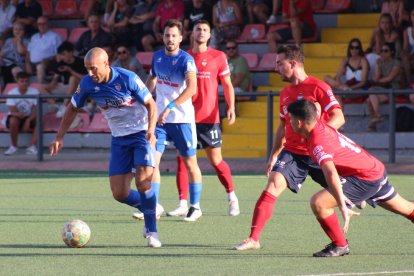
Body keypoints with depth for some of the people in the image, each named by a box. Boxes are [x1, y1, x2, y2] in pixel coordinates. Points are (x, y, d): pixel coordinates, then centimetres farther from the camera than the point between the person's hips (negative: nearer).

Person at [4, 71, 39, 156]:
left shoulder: (34, 92, -9)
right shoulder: (12, 93, -11)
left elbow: (36, 111, -13)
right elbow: (12, 111, -18)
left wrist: (28, 121, -30)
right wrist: (18, 114, -43)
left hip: (30, 117, 1)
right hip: (16, 116, -1)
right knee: (13, 121, -36)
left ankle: (32, 146, -29)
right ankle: (14, 146, -18)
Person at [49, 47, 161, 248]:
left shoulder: (128, 79, -20)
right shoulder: (87, 84, -8)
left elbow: (151, 104, -11)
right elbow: (73, 108, 7)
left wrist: (151, 130, -26)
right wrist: (60, 137, 2)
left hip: (141, 134, -5)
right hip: (119, 139, 5)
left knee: (143, 182, -20)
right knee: (119, 193, -3)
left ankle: (151, 231, -6)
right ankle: (148, 209, 26)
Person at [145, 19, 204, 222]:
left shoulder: (186, 60, -13)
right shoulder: (157, 57, 7)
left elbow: (192, 88, -28)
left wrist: (169, 107, -34)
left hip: (182, 119, -5)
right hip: (159, 117, 5)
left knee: (190, 163, 5)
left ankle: (195, 207, 16)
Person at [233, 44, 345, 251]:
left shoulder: (318, 87, -9)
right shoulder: (285, 93, 12)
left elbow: (338, 117, -16)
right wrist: (274, 155, 23)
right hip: (292, 152, 5)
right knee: (273, 184, -15)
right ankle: (253, 239, -21)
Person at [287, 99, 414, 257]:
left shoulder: (318, 143, -26)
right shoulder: (319, 125, -1)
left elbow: (331, 174, -39)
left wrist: (342, 207, -46)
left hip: (365, 179, -10)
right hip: (377, 169, 10)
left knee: (317, 203, -16)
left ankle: (340, 246, -1)